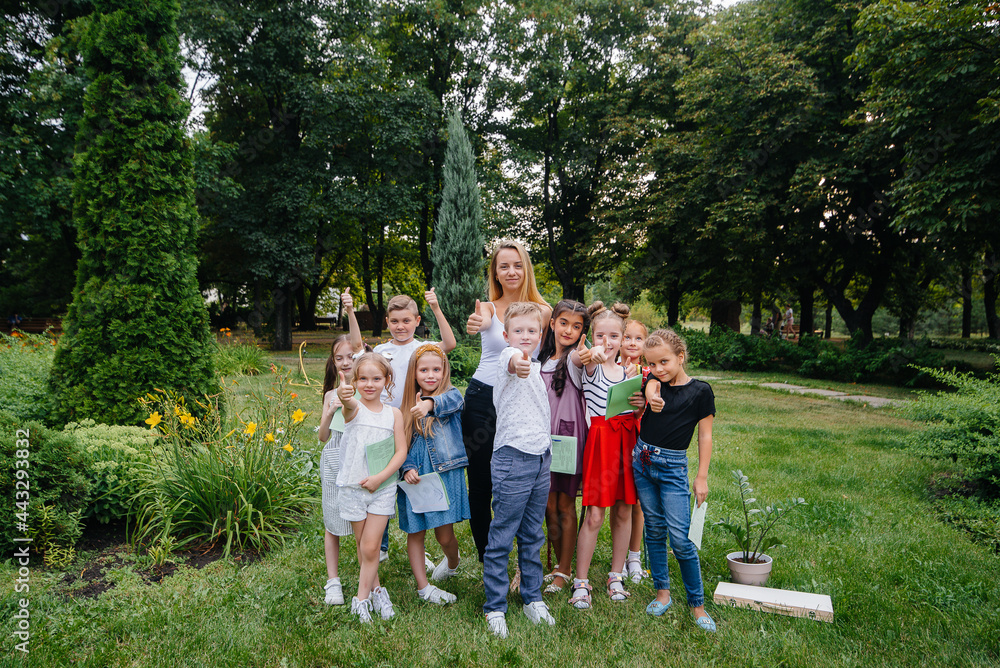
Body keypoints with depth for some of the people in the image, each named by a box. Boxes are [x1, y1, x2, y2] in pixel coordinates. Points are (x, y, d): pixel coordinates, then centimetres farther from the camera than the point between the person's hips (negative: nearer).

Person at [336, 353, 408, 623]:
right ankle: (376, 591, 31)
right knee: (363, 547, 12)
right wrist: (343, 396, -58)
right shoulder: (353, 408, -7)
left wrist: (380, 477, -16)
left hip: (382, 488, 0)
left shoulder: (394, 413, -1)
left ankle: (362, 599, 14)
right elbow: (349, 405, -33)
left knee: (370, 548, -3)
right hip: (352, 487, 0)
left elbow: (401, 451, -4)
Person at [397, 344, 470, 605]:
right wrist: (407, 468, -10)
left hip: (446, 475, -3)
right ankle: (423, 586, 25)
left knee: (445, 535, 1)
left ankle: (452, 563, 35)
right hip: (415, 478, 3)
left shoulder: (451, 395, -2)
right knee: (415, 532, 8)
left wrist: (430, 404, -49)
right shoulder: (407, 407, 7)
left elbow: (451, 402, -28)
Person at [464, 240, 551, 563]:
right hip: (482, 399, 0)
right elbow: (481, 321, -26)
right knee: (480, 484, 6)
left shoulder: (542, 310, 1)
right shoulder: (489, 307, -1)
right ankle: (487, 561, 25)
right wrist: (475, 324, -48)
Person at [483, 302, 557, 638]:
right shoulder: (508, 359, -12)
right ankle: (495, 607, 16)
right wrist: (516, 362, -61)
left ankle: (532, 598, 31)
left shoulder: (536, 368, 13)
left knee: (533, 536, 17)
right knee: (501, 537, 2)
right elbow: (511, 357, -40)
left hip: (540, 459, 7)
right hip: (512, 459, -7)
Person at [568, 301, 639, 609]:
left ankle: (616, 577, 26)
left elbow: (636, 409, 13)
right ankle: (581, 583, 9)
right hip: (600, 439, -4)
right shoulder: (591, 365, -3)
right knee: (594, 515, -4)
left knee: (623, 511, 10)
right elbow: (575, 357, -28)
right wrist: (592, 353, -51)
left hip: (628, 440, 5)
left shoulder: (627, 370, 12)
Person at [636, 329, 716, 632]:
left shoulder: (700, 391, -6)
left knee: (680, 538, -5)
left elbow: (705, 436, -2)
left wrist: (702, 476, -3)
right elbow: (650, 388, -19)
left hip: (673, 467, -4)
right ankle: (662, 592, 26)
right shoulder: (653, 381, 5)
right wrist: (652, 397, -42)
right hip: (643, 461, 4)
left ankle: (697, 604, 11)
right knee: (654, 530, 12)